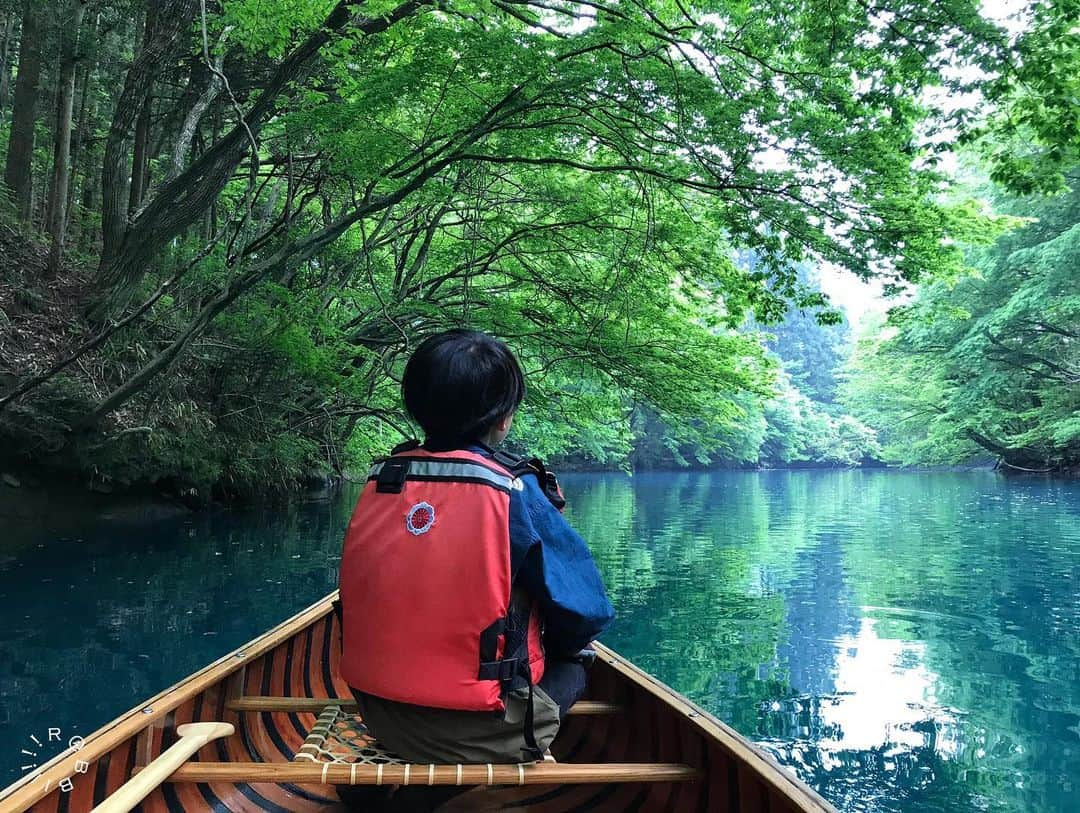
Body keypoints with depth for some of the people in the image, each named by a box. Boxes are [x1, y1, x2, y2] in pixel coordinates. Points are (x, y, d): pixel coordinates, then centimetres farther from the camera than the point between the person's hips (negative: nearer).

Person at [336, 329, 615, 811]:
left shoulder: (378, 483, -1)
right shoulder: (514, 491, -16)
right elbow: (587, 615, -9)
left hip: (379, 717, 6)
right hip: (480, 735, -6)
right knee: (572, 666, 20)